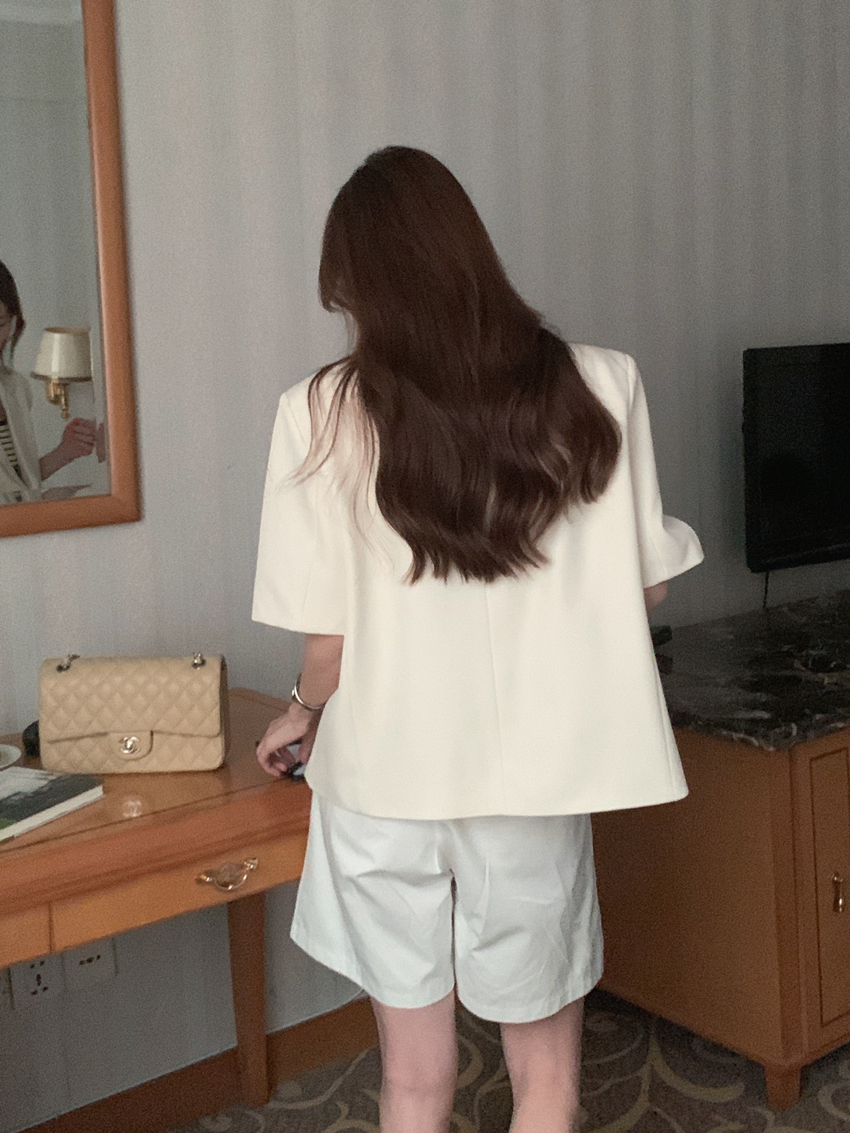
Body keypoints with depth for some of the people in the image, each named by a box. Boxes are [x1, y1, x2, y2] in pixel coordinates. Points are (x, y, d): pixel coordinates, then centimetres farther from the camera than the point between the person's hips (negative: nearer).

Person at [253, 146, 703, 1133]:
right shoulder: (599, 389, -8)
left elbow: (328, 642, -10)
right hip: (535, 783, 0)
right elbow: (643, 588, -1)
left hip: (386, 782, 0)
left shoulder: (323, 414, -11)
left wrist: (302, 714, 12)